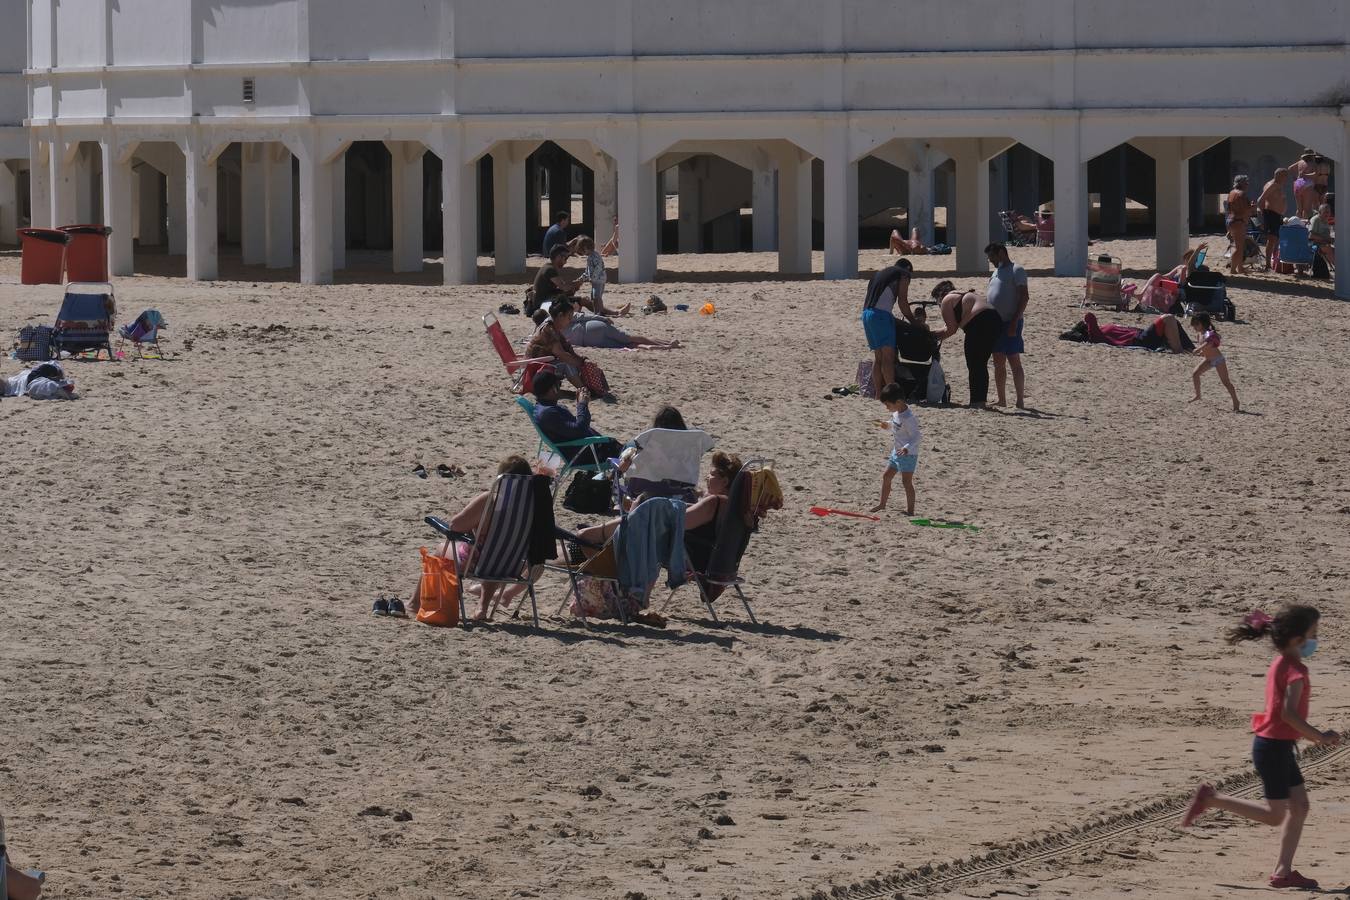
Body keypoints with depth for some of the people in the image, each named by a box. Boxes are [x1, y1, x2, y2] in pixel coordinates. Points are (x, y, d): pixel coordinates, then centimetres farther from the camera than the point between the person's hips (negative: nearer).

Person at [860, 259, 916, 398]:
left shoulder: (880, 273, 28)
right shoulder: (903, 275, 6)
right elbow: (903, 304, -1)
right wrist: (914, 322, 10)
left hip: (866, 313, 8)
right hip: (881, 314, -8)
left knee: (877, 356, 12)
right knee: (888, 356, -8)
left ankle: (878, 392, 10)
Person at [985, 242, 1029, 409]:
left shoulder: (1016, 271, -9)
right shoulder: (997, 272, 17)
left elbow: (1024, 297, -15)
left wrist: (1014, 322, -21)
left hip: (1011, 323, -9)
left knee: (1014, 361, -8)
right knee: (998, 363, 9)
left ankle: (1020, 401, -6)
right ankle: (1002, 401, 15)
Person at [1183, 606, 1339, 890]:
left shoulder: (1281, 664, 11)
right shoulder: (1295, 669, -19)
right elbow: (1289, 712, -28)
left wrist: (1309, 736, 16)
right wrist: (1319, 737, -21)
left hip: (1278, 745, 10)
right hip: (1274, 747, -10)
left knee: (1299, 806, 10)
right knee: (1275, 814, 0)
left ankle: (1283, 871, 10)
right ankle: (1210, 798, 2)